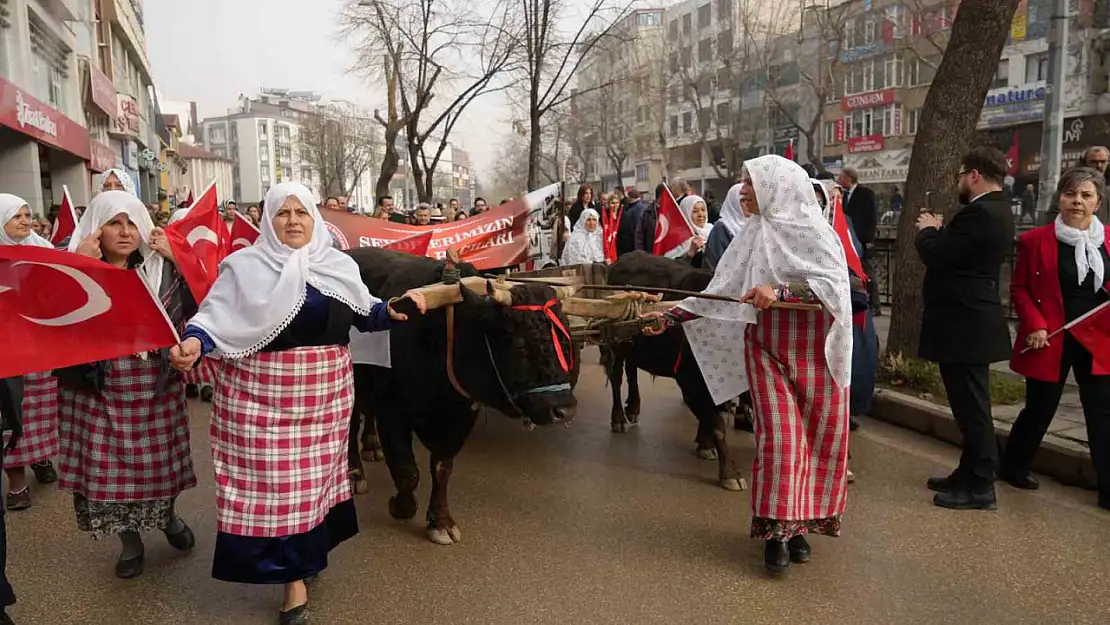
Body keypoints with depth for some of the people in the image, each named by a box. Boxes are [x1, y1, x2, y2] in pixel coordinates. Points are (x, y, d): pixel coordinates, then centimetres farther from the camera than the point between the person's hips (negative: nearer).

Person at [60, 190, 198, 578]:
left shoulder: (161, 266, 1)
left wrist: (180, 260, -10)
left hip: (157, 387, 1)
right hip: (101, 391, -1)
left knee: (161, 462, 12)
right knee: (112, 469, 7)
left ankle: (168, 517, 41)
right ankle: (131, 543, 27)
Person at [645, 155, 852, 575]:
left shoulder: (813, 229, -6)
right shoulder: (752, 236, 7)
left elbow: (835, 283, -18)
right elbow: (719, 293, 7)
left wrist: (779, 292, -29)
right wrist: (669, 318, 3)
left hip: (815, 352, -2)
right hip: (767, 349, 2)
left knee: (818, 438, 4)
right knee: (779, 437, -4)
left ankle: (800, 524, 20)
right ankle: (777, 531, 3)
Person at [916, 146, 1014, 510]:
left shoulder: (979, 213, -20)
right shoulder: (995, 210, 14)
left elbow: (934, 255, -21)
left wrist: (928, 230, -3)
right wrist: (940, 232, 9)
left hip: (963, 324, -11)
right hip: (971, 321, 11)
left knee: (972, 407, -3)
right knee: (970, 405, 17)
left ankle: (980, 487, 6)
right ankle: (969, 475, 28)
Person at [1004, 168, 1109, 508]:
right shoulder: (1035, 240, -4)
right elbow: (1019, 289, -1)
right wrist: (1035, 325, -13)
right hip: (1050, 341, -2)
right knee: (1039, 410, 11)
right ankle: (1013, 468, 33)